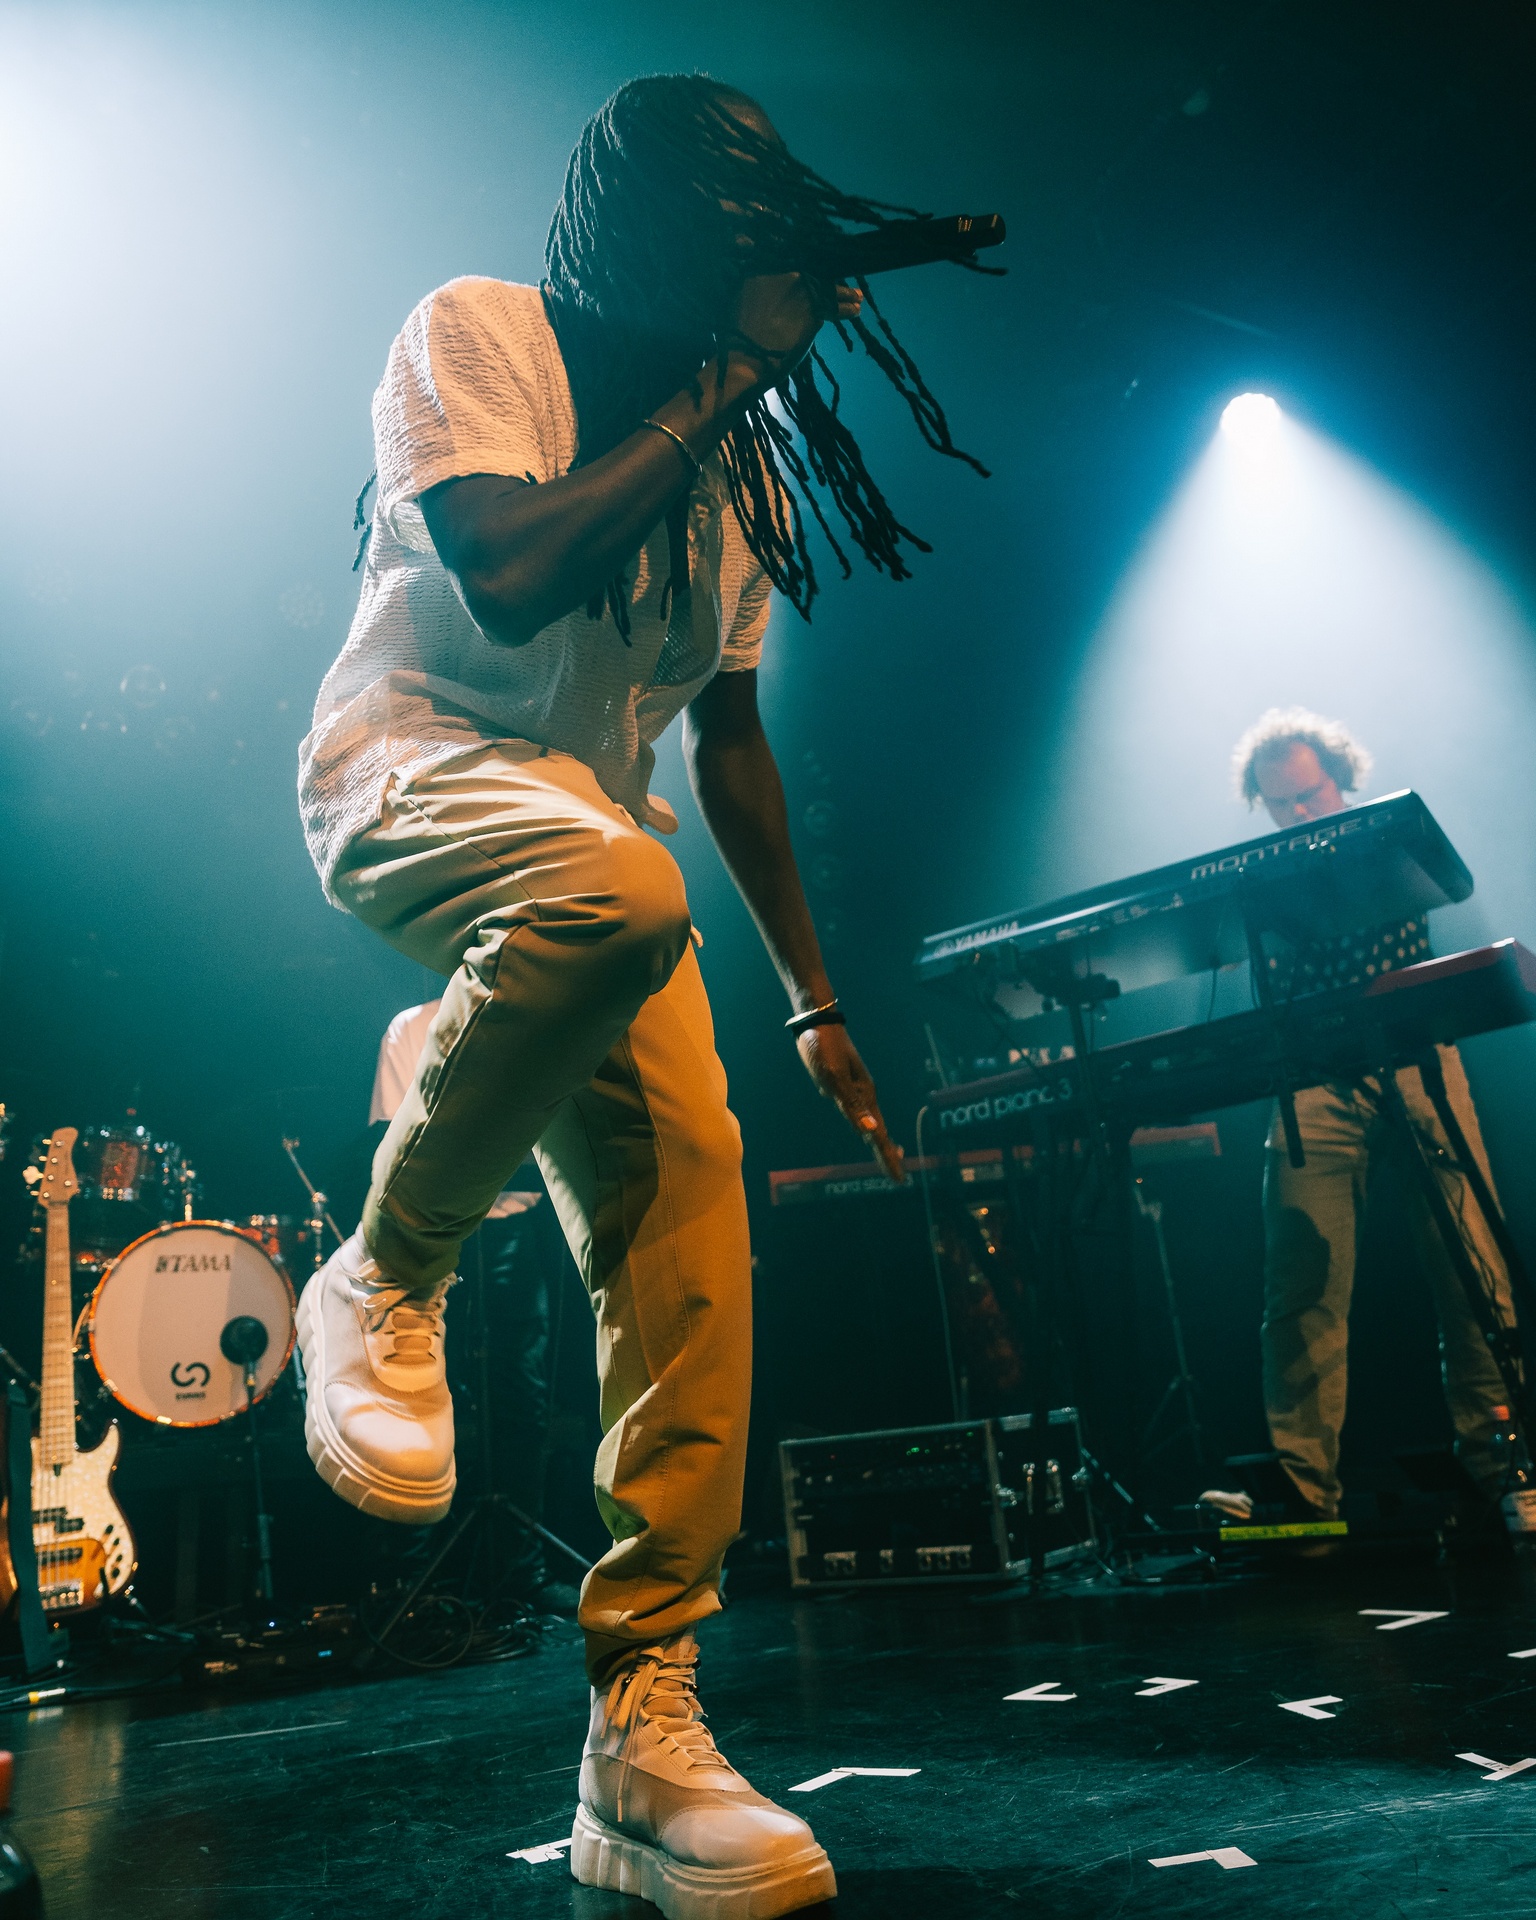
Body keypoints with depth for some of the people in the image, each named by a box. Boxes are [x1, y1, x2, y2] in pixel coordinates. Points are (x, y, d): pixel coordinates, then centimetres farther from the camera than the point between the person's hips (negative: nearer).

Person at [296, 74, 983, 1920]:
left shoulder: (743, 462, 14)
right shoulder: (474, 332, -3)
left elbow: (729, 735, 17)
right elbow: (507, 577, -21)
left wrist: (815, 999, 12)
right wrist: (705, 396, -14)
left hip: (592, 835, 6)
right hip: (407, 768, -5)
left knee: (690, 1245, -13)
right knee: (614, 888, -41)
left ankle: (643, 1736, -3)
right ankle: (384, 1280, -15)